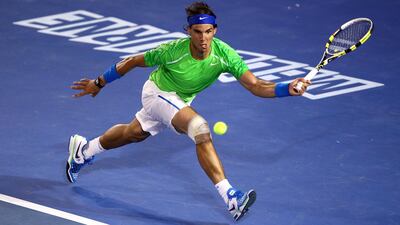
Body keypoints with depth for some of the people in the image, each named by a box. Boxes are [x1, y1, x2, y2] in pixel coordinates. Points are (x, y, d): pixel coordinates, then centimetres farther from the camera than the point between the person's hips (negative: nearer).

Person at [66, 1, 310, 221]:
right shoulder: (173, 51, -34)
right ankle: (230, 197, -34)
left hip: (180, 100, 5)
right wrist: (99, 83, -8)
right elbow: (132, 62, -18)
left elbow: (255, 85, -34)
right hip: (157, 92, -5)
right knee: (200, 127, -30)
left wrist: (288, 89, -51)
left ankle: (84, 151, 55)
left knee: (133, 133, 28)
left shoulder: (224, 54, -30)